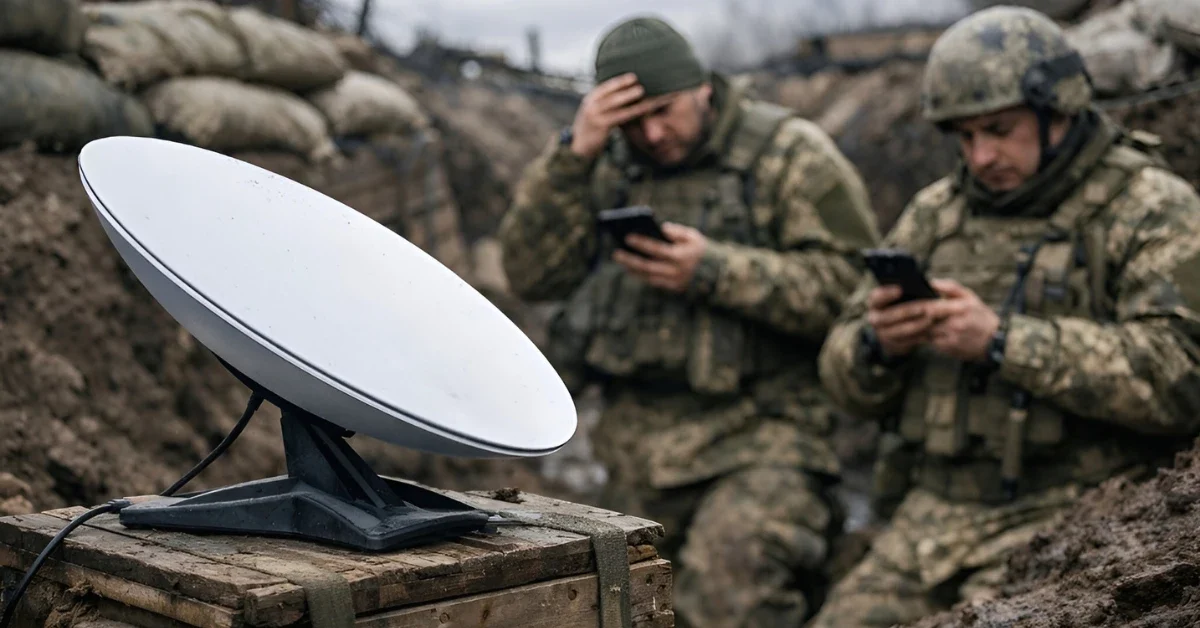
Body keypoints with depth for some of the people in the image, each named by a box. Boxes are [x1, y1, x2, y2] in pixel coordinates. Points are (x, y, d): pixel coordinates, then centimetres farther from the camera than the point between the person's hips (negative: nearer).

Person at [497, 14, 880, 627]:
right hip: (641, 440, 5)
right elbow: (532, 274, 1)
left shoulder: (791, 154, -2)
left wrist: (715, 271, -20)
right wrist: (572, 154, -9)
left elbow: (849, 283, -12)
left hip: (761, 432, -5)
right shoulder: (609, 166, 11)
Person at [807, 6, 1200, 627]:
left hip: (1071, 514, -5)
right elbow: (847, 378, 14)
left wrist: (1001, 341, -21)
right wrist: (878, 346, -10)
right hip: (935, 508, 5)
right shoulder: (934, 213, 14)